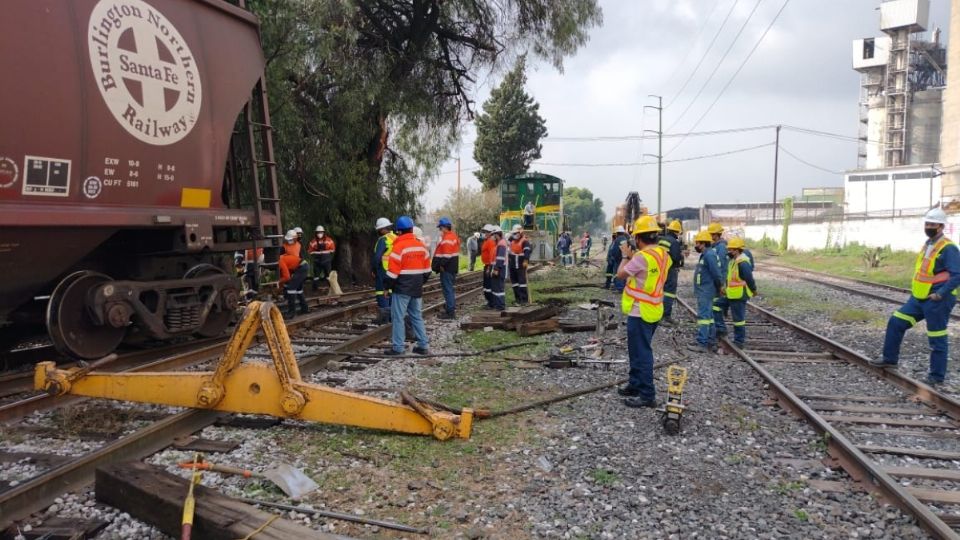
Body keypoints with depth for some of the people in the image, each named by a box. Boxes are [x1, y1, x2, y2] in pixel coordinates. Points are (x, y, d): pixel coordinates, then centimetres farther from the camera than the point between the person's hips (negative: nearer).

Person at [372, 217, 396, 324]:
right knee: (391, 291, 16)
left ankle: (384, 316, -2)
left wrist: (373, 269, -8)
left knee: (382, 293, -2)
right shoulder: (396, 239, 8)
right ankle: (392, 315, 22)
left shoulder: (383, 240, -15)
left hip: (383, 271, -8)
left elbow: (376, 257, -19)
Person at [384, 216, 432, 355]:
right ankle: (423, 345, 13)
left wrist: (387, 286, -3)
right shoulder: (421, 245, 7)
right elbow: (427, 269, 13)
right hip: (417, 288, 7)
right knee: (417, 316, 14)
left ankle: (398, 347, -1)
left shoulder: (399, 246, -14)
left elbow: (393, 271, -14)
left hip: (402, 289, -7)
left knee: (398, 317, -1)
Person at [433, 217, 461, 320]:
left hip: (447, 268, -11)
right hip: (452, 267, 11)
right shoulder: (453, 236, 16)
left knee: (448, 289, -6)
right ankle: (451, 309, 25)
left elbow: (446, 254, -25)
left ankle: (450, 312, -3)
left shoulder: (447, 238, -17)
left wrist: (442, 265, -19)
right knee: (449, 289, 18)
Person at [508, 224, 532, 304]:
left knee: (522, 280, -8)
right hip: (512, 265, 8)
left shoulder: (525, 241, -15)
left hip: (521, 265, -8)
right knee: (514, 280, 12)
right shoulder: (512, 240, 11)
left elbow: (527, 250, -30)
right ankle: (517, 297, 22)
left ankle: (524, 298, -4)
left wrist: (526, 260, -41)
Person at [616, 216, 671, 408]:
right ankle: (636, 384, 32)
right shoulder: (663, 254, 5)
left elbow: (620, 274, -12)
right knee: (638, 350, 21)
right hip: (652, 310, 9)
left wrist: (626, 256, 1)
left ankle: (647, 395, 5)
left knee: (641, 353, -1)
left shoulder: (642, 256, -23)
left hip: (640, 312, -9)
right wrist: (632, 255, 14)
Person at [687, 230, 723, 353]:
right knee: (709, 316, 15)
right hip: (704, 291, 11)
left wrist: (720, 286, -8)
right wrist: (719, 287, 18)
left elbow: (716, 273, -20)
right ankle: (711, 342, 23)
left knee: (703, 316, -10)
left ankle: (702, 344, -10)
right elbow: (715, 273, 19)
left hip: (706, 292, -11)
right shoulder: (706, 254, 15)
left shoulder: (709, 255, -18)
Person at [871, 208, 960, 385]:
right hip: (918, 298, 9)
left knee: (937, 339, 2)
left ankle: (937, 376, 14)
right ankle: (890, 359, 20)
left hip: (936, 302, -9)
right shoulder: (927, 244, 12)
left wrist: (940, 294, -23)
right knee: (896, 322, 8)